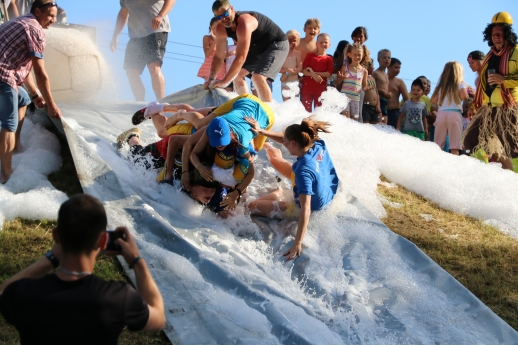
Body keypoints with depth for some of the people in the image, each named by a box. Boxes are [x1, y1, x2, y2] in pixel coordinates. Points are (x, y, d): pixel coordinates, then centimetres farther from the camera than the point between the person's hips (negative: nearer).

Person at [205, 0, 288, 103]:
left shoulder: (244, 23, -36)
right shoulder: (221, 29, -9)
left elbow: (241, 57, -39)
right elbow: (218, 57, -3)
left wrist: (224, 81, -39)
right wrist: (211, 78, -17)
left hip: (277, 44, -9)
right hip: (258, 48, 9)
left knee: (258, 77, -27)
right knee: (237, 74, 3)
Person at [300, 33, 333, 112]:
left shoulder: (329, 59, 5)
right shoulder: (310, 55, 6)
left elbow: (329, 74, -6)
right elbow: (304, 70, -2)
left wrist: (314, 72, -13)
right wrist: (313, 75, -21)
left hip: (321, 90, 0)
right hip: (307, 88, 0)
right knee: (306, 111, 1)